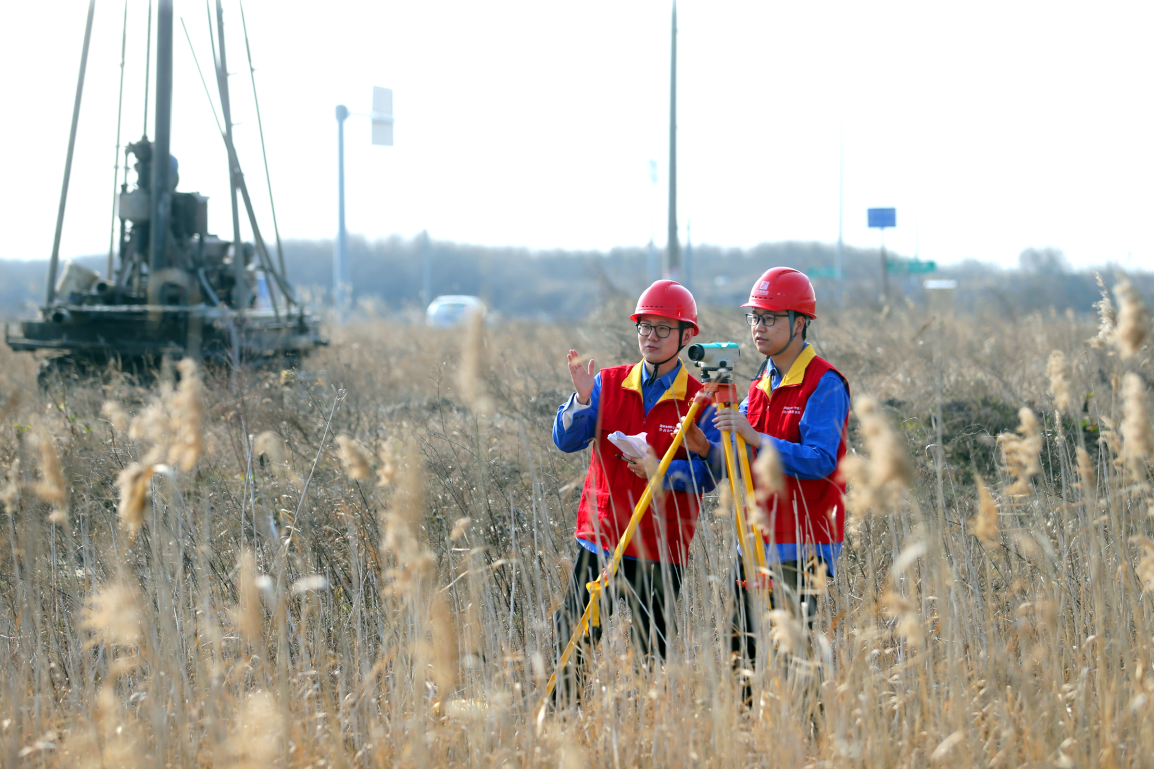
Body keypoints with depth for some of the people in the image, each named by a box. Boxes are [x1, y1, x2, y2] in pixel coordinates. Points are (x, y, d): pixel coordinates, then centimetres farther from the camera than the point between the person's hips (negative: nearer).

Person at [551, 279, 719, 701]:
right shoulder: (609, 384, 7)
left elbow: (706, 476, -7)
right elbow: (566, 440, -2)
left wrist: (660, 470, -23)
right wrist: (582, 399, -19)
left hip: (661, 551, -2)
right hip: (599, 538, 3)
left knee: (652, 652, 1)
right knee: (572, 639, 0)